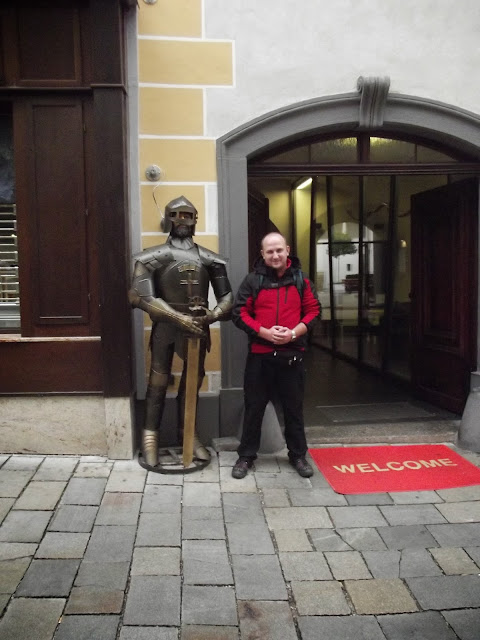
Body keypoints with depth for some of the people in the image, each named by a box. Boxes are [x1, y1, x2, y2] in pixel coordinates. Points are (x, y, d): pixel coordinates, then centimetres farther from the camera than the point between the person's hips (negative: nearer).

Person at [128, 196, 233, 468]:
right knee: (159, 381, 4)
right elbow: (143, 297, -17)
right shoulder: (154, 257, -6)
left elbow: (227, 297, 3)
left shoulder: (210, 259, 5)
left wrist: (212, 315, -19)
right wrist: (179, 317, -23)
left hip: (197, 327, 4)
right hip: (166, 327, -3)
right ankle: (150, 437, 19)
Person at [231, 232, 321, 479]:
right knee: (254, 407, 8)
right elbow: (239, 313, -4)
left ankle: (298, 455, 27)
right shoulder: (253, 280, -1)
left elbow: (313, 311, 3)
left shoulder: (301, 279, 4)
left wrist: (293, 333, -13)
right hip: (259, 354, -1)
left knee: (294, 407, 12)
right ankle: (246, 455, 22)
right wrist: (265, 332, -16)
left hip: (292, 354, 1)